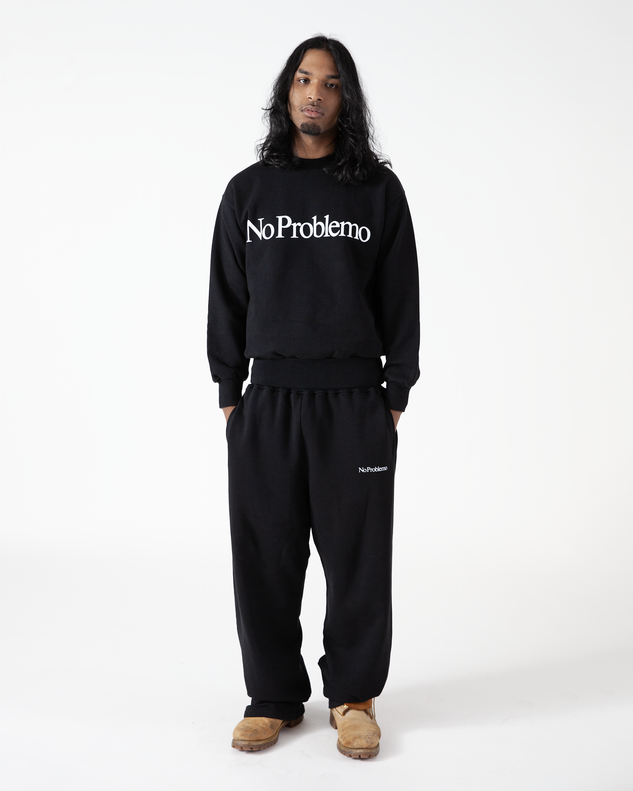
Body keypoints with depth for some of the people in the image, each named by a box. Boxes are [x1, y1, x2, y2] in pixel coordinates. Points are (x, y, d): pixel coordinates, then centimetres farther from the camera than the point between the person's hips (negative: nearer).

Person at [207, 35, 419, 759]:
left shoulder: (378, 190, 6)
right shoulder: (249, 191, 10)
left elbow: (401, 300, 6)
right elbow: (227, 298, 11)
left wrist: (396, 396, 1)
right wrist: (229, 394, 6)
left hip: (355, 403, -1)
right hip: (267, 401, 1)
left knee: (357, 556, 4)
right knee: (265, 556, 5)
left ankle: (352, 697, 20)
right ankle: (273, 697, 21)